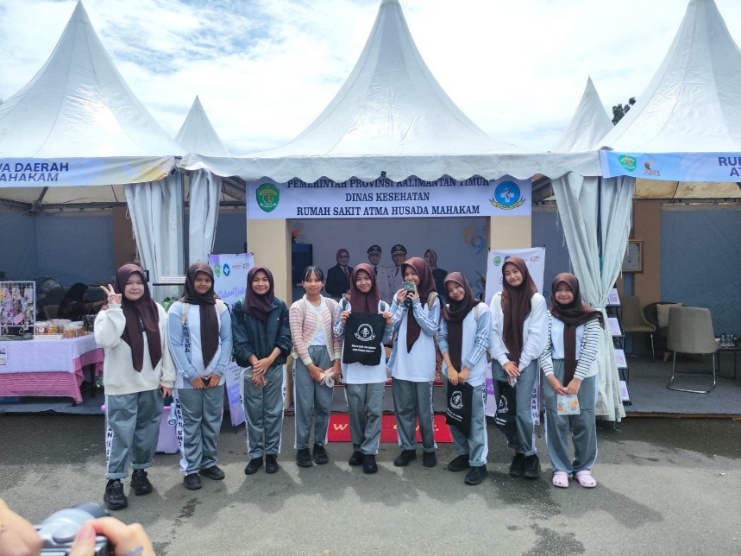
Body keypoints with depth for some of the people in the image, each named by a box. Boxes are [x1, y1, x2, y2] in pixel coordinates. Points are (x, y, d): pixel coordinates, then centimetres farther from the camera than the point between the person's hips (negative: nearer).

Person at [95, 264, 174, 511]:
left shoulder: (156, 310, 1)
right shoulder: (109, 312, -5)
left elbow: (165, 346, 4)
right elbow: (104, 340, -24)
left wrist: (167, 378, 2)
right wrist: (115, 308, -25)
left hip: (151, 384, 3)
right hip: (122, 386, -3)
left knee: (148, 430, 13)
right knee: (121, 433, 2)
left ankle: (140, 472, 32)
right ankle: (114, 483, 15)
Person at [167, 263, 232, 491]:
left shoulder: (220, 307, 3)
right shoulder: (178, 308, -5)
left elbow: (227, 340, 3)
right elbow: (175, 344, -7)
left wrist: (219, 370, -5)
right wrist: (191, 374, -10)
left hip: (215, 376, 3)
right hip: (189, 379, -3)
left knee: (213, 422, 12)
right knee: (191, 424, 5)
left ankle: (209, 463, 27)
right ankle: (190, 469, 16)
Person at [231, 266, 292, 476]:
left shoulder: (280, 306, 1)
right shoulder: (240, 307, -2)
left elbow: (285, 338, -1)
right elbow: (240, 341, -4)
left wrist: (269, 360, -12)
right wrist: (256, 365, -11)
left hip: (275, 367, 1)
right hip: (251, 368, -1)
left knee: (273, 411, 7)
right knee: (253, 413, 6)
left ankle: (271, 454, 19)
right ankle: (255, 455, 19)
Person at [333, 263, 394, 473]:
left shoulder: (382, 305, 4)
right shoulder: (345, 303, 2)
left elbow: (386, 339, 8)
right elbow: (338, 335, 6)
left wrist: (389, 324, -10)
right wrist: (342, 322, -12)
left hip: (375, 365, 0)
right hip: (352, 365, 0)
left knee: (374, 410, 1)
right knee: (356, 410, 8)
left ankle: (370, 452, 12)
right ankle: (358, 448, 26)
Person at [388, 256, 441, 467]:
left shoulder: (432, 299, -4)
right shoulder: (399, 296, 4)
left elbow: (432, 329, -11)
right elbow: (390, 326, 1)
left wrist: (416, 304, -14)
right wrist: (400, 304, -11)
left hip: (422, 363, -3)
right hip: (400, 362, 3)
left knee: (424, 409, 8)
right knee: (403, 408, 11)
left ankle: (429, 449, 25)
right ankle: (407, 448, 25)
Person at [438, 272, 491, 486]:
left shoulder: (481, 309, -6)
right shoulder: (447, 310, 8)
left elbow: (482, 342, -8)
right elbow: (442, 339, 6)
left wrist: (466, 370, -10)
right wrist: (450, 367, -5)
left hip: (473, 374, -5)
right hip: (451, 372, 5)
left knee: (475, 418, 0)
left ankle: (478, 463, 8)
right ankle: (463, 453, 28)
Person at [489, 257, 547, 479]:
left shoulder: (537, 299, -1)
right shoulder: (498, 299, 5)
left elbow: (537, 335, -4)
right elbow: (492, 332, 1)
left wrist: (520, 364, -7)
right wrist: (504, 361, -7)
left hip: (526, 362, -2)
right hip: (501, 362, 3)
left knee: (522, 411, -8)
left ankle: (530, 455, 13)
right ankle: (518, 453, 23)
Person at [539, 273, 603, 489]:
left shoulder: (590, 317, -2)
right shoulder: (548, 317, 1)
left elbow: (590, 350, -7)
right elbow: (543, 349, -2)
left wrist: (577, 379, -12)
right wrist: (551, 377, -11)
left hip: (584, 375, 0)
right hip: (555, 374, 1)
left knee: (584, 421, 5)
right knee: (556, 421, 3)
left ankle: (583, 468, 23)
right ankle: (560, 468, 18)